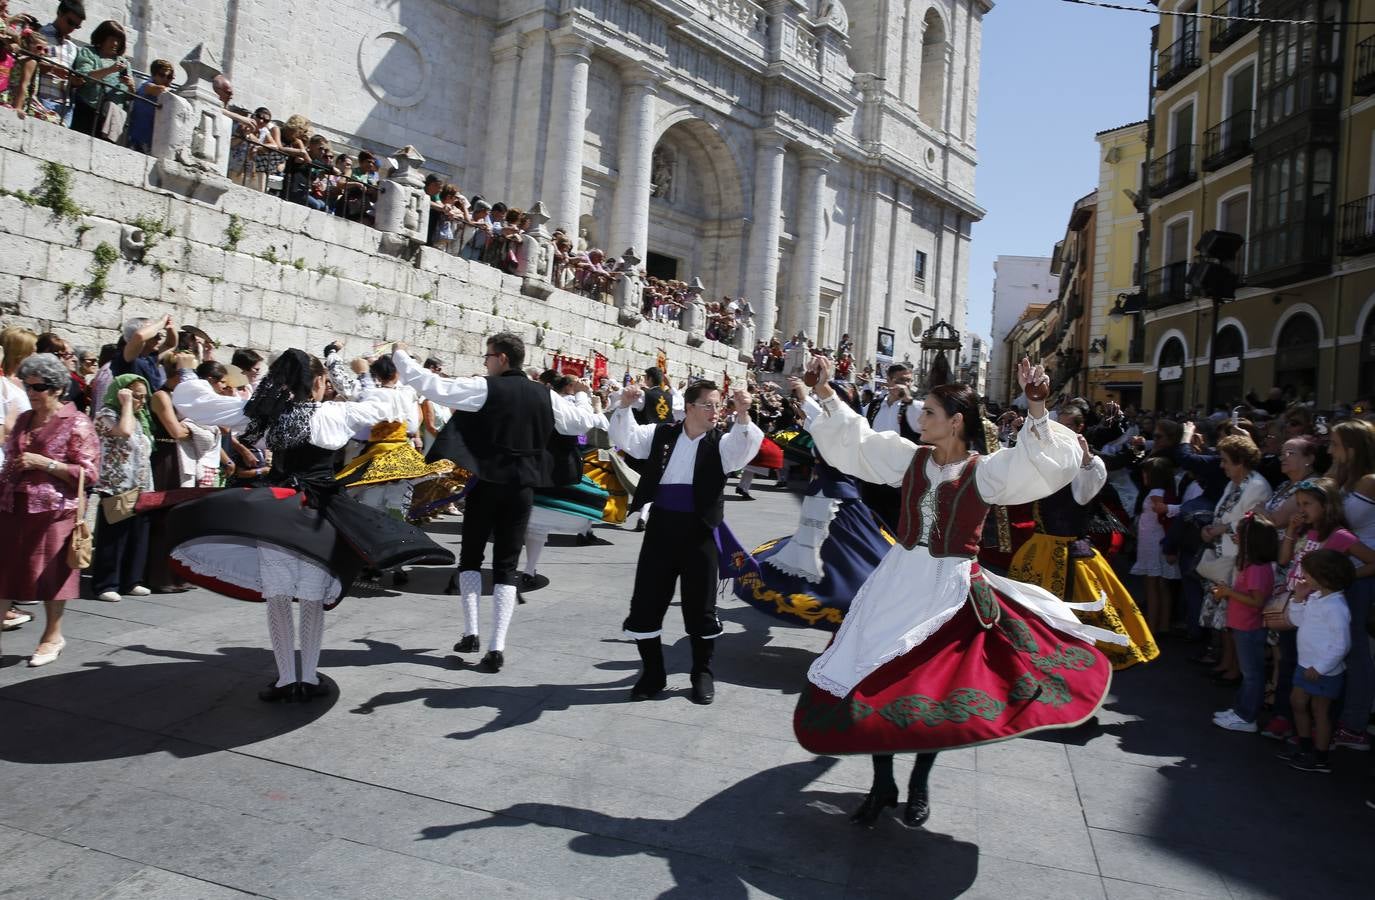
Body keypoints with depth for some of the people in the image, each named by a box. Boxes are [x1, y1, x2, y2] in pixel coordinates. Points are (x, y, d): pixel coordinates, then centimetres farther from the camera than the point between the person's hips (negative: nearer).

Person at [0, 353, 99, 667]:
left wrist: (44, 463, -17)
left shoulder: (77, 423, -6)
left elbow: (88, 473, -10)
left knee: (50, 571, 4)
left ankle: (52, 636, 20)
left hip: (53, 510, -5)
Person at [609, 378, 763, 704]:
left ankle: (702, 674, 26)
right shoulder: (661, 434, 6)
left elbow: (745, 448, -19)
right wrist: (625, 406, -18)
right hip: (661, 528, 2)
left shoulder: (721, 442, 0)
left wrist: (742, 415, -36)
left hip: (700, 531, -2)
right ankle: (653, 672, 24)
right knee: (646, 603, 6)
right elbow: (624, 437, 0)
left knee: (700, 607, 7)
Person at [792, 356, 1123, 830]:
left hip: (951, 589, -3)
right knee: (872, 679, 4)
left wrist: (1037, 409, -36)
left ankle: (919, 783, 31)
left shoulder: (986, 469, -8)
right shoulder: (910, 456, 2)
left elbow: (1043, 463, -23)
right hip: (898, 581, 3)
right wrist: (826, 394, 3)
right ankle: (882, 784, 23)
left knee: (938, 688, 6)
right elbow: (853, 439, 8)